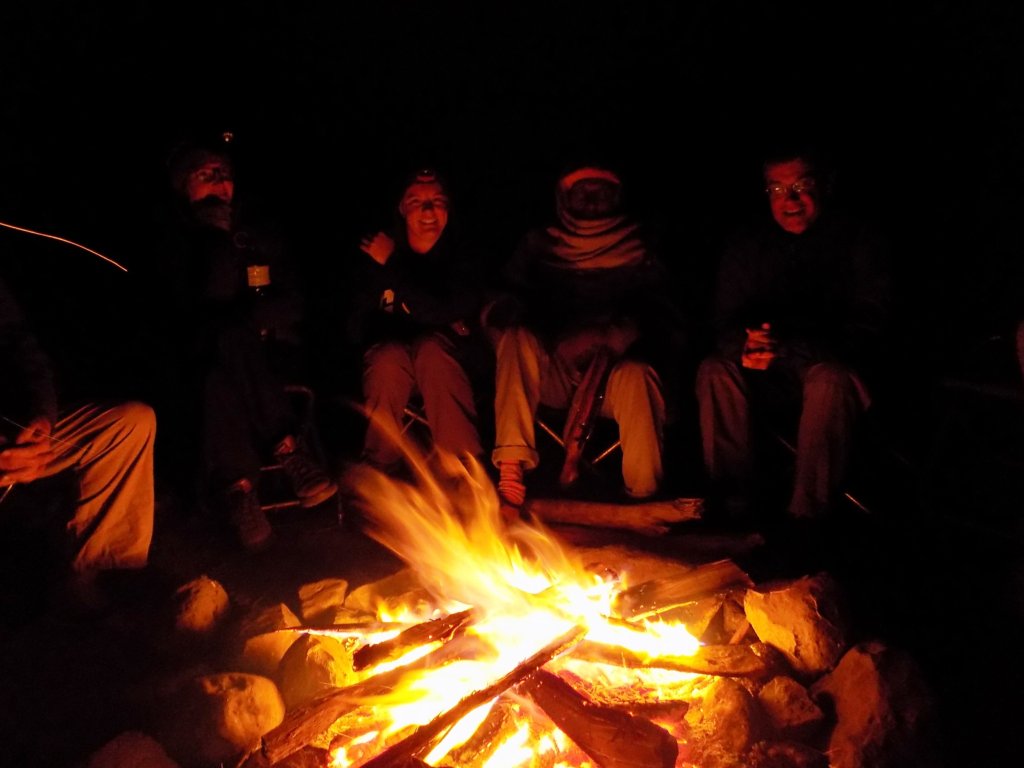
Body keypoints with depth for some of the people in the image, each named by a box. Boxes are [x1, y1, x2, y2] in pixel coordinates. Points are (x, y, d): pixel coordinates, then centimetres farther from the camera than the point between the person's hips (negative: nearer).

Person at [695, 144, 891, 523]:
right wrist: (746, 344, -27)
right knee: (715, 370, -24)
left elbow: (866, 327, -15)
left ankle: (808, 517, -26)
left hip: (833, 370, -3)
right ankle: (731, 508, -22)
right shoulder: (746, 246, 4)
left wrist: (789, 347, -32)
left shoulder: (859, 240, -6)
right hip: (771, 379, 3)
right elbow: (725, 324, 0)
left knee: (829, 378, -35)